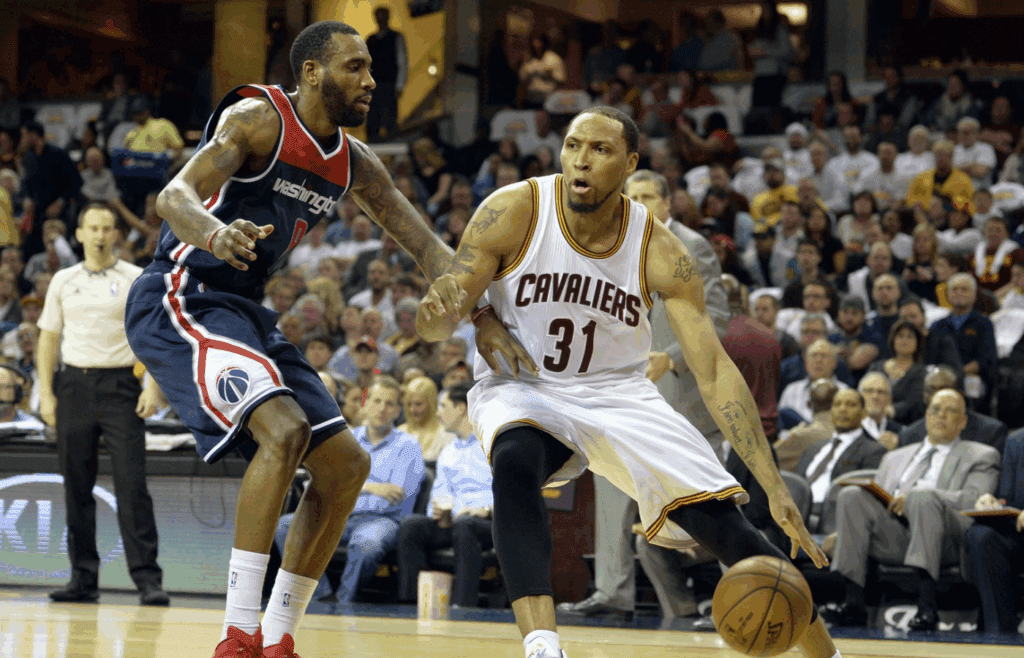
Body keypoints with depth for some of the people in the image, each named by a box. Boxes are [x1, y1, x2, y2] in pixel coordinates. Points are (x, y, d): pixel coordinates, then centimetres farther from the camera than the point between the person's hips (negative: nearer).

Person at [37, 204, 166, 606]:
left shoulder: (136, 280, 3)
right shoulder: (64, 282, 11)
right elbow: (49, 338, 13)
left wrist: (153, 387, -9)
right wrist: (46, 393, 4)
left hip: (120, 385, -3)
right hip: (74, 386, 3)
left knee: (131, 486, -10)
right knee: (77, 488, 4)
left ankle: (148, 580, -11)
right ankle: (84, 579, 11)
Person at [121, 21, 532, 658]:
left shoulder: (354, 162, 9)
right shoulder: (258, 118, -14)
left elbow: (426, 246, 12)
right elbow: (175, 195, -28)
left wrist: (486, 320, 0)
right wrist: (214, 234, -50)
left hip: (246, 312, 9)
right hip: (180, 301, -9)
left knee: (347, 463, 4)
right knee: (283, 429, -29)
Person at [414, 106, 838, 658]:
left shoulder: (658, 250, -15)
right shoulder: (515, 212, -17)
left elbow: (715, 372, -15)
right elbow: (441, 319, -15)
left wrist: (775, 487, -23)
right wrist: (437, 315, -44)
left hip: (620, 395, 2)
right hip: (523, 389, -1)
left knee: (724, 525, -9)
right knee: (515, 463, -38)